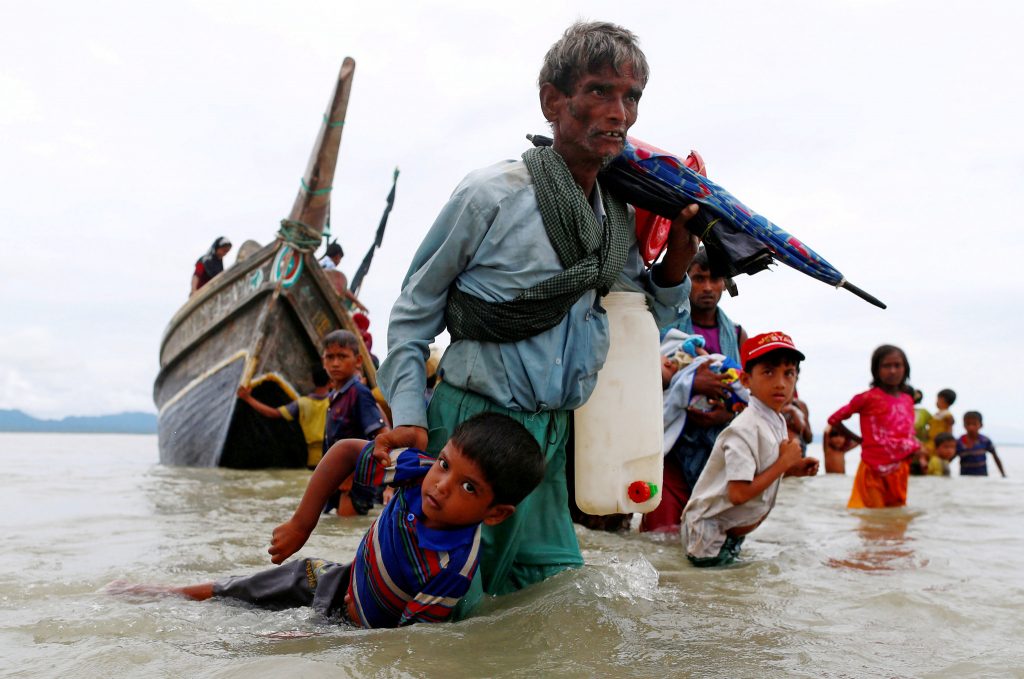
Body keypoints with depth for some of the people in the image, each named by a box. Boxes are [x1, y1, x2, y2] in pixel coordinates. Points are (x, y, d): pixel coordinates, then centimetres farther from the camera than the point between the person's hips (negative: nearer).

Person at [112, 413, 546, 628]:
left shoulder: (455, 566, -37)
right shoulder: (420, 471, -25)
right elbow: (346, 452, -10)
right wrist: (302, 523, -10)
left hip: (360, 626, -5)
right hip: (343, 580, 5)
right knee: (222, 596, 18)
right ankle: (169, 594, 45)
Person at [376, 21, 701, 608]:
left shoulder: (622, 216, 6)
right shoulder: (493, 194, -13)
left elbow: (654, 313, 17)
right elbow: (414, 311, -4)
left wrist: (679, 254, -2)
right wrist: (410, 418, -11)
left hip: (552, 432, 7)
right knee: (449, 604, -2)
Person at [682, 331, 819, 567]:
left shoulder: (777, 422, 3)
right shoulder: (744, 430, -26)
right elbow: (738, 493, -31)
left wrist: (791, 469, -3)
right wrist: (784, 462, -23)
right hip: (709, 532, -9)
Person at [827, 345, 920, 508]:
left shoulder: (908, 400, 9)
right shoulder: (868, 398, -8)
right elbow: (834, 420, -3)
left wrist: (918, 451, 1)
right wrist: (858, 439, 0)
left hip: (901, 472, 5)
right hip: (874, 472, -5)